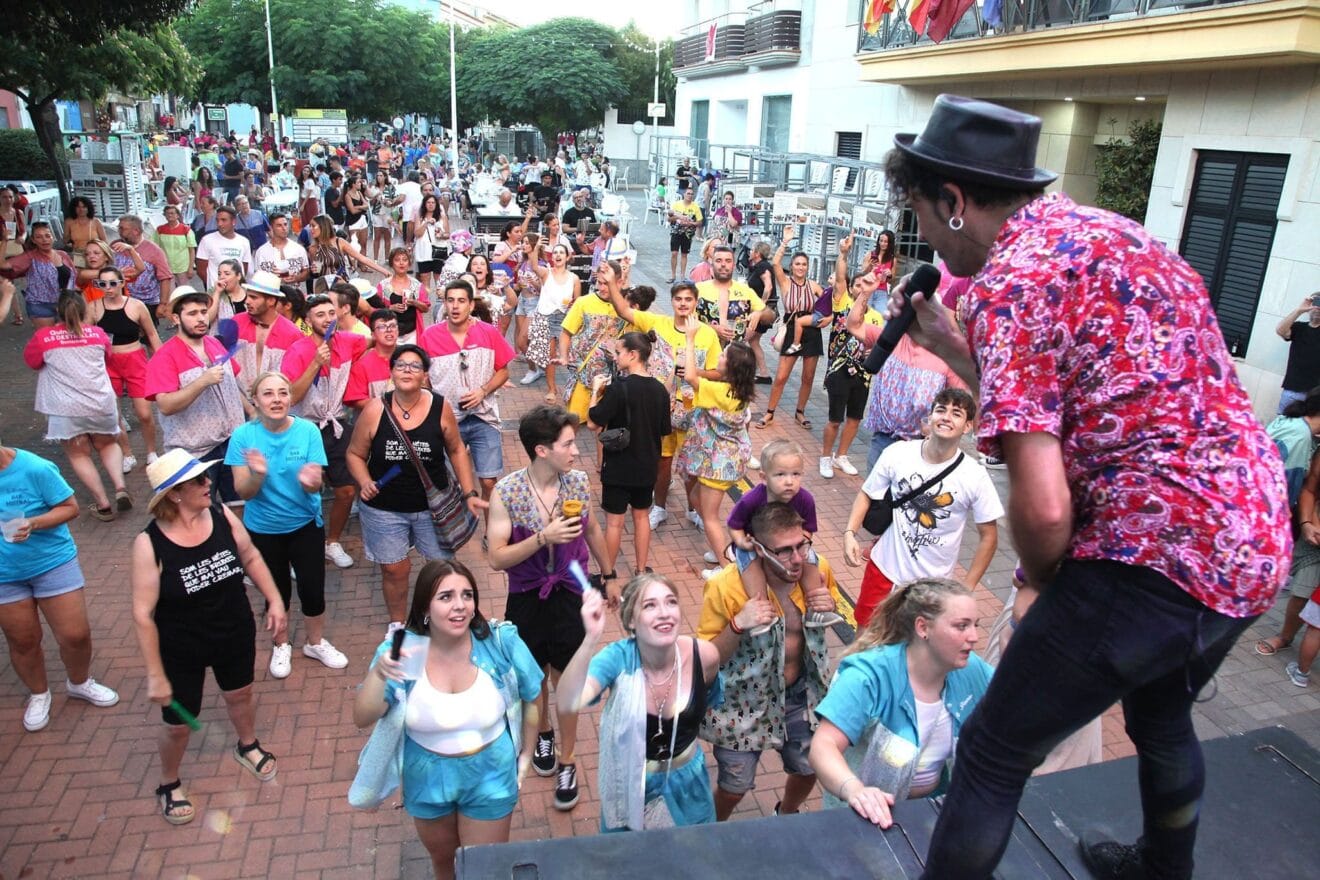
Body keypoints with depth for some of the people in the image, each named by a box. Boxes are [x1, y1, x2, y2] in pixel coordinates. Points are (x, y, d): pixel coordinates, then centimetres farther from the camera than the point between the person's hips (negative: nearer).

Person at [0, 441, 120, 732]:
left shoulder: (35, 468, -21)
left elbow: (70, 507, -12)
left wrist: (34, 523, -28)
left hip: (53, 562, -3)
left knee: (75, 634, 4)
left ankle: (79, 683, 33)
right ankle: (39, 694, 38)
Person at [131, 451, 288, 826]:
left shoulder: (222, 516, -15)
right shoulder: (150, 543, -26)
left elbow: (250, 557, 3)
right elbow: (143, 615, -20)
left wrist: (274, 600, -2)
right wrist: (155, 675, -17)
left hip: (235, 635, 4)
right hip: (181, 651, -4)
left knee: (240, 695, 26)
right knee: (178, 724, 13)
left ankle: (248, 747, 57)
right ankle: (169, 786, 44)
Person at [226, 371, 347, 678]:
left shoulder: (308, 431, -16)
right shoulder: (243, 436, -15)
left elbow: (315, 487, -14)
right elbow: (244, 492, -15)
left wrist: (309, 481, -38)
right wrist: (257, 474, -36)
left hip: (305, 524, 0)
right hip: (262, 528, 0)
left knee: (313, 588, 3)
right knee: (277, 589, 16)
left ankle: (316, 642, 32)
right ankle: (280, 646, 42)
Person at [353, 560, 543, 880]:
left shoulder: (501, 642, -23)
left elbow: (530, 698, -8)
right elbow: (362, 718, -24)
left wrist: (526, 754, 0)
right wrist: (378, 674, -42)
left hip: (490, 776, -1)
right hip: (426, 778, 2)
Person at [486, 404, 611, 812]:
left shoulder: (578, 482, -10)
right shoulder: (506, 492, -20)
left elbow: (592, 530, 8)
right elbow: (497, 558, -21)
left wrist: (608, 576, 17)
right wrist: (544, 537, -33)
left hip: (570, 595, 1)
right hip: (527, 599, -1)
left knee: (566, 679, 11)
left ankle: (567, 763, 31)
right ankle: (543, 734, 50)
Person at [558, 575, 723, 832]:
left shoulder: (704, 655, -23)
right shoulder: (618, 658, -29)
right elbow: (568, 704, -46)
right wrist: (591, 638, -57)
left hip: (687, 780, 2)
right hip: (630, 782, -2)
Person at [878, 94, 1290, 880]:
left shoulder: (1005, 283, -17)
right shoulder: (1103, 230, 11)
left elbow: (1044, 506, -23)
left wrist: (1039, 583, -3)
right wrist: (948, 345, 17)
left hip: (1155, 561, -10)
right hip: (1256, 543, 10)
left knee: (991, 756, 7)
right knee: (1162, 717, 34)